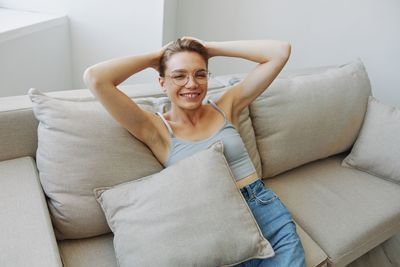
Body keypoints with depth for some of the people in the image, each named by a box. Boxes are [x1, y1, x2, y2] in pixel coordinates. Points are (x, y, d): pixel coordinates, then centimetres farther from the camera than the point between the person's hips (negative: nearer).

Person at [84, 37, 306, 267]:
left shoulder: (225, 107, 8)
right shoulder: (156, 129, -1)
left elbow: (280, 51, 5)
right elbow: (94, 78, -11)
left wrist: (209, 48, 4)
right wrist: (155, 57, 1)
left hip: (265, 207, 3)